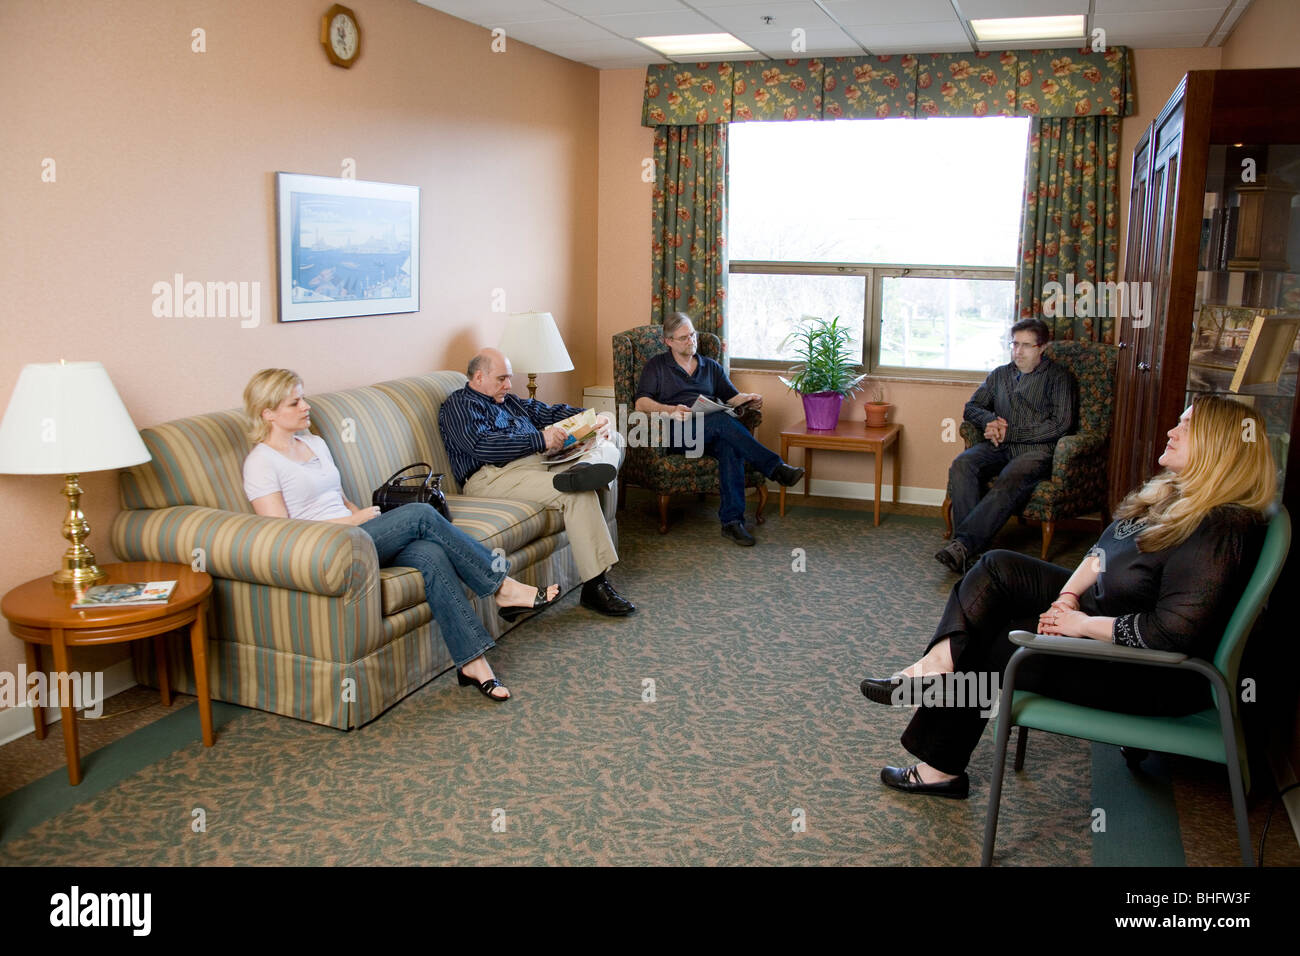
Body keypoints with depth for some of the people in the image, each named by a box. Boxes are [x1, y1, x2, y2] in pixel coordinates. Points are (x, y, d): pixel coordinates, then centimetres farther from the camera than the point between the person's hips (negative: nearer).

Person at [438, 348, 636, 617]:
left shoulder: (510, 401, 30)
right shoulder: (458, 405, 2)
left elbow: (551, 412, 29)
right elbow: (483, 446, -15)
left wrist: (594, 417, 10)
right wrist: (540, 440, -19)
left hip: (539, 463, 9)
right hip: (493, 476, -9)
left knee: (612, 439, -1)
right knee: (577, 494, -31)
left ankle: (582, 470, -38)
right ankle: (595, 586, -34)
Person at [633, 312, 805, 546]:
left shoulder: (711, 366, 26)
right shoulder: (657, 366, 14)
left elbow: (732, 397, 19)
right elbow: (641, 403, 0)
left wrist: (748, 398, -5)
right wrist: (670, 410, -19)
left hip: (711, 433, 3)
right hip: (676, 432, -3)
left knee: (731, 447, -34)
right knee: (722, 421, -34)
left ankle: (732, 520, -37)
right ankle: (775, 467, -35)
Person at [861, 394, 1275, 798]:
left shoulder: (1220, 530, -27)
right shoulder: (1175, 494, 4)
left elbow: (1172, 633, -32)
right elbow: (1104, 550, 9)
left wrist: (1082, 624, -23)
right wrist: (1069, 594, -8)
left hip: (1149, 676, -10)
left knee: (984, 648, -7)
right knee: (997, 567, 2)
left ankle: (941, 768, 10)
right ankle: (938, 664, -11)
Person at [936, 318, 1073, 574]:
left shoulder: (1057, 377, 10)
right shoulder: (1000, 374, 25)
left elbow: (1061, 423, -2)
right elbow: (972, 407, 23)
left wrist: (1009, 433, -7)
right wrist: (990, 421, -2)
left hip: (1036, 448, -4)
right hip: (999, 447, 4)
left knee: (1010, 481, -37)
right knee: (961, 465, -29)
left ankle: (963, 543, -46)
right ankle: (968, 552, -38)